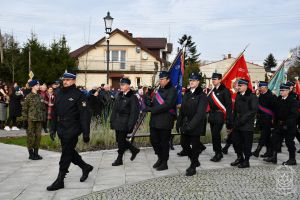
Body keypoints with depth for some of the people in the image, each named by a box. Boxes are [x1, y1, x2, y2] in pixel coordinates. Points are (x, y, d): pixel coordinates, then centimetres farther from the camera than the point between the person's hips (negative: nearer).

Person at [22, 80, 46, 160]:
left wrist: (43, 118, 11)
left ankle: (36, 153, 17)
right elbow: (24, 109, -6)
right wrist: (25, 119, -9)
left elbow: (43, 108, 15)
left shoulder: (40, 97, 11)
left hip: (39, 120, 5)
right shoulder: (28, 97, -5)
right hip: (31, 120, -5)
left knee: (38, 136, 7)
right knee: (31, 136, 0)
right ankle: (31, 154, 9)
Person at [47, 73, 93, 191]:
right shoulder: (59, 94, 10)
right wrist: (53, 128, 13)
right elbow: (54, 113, 16)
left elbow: (84, 115, -14)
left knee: (66, 154, -2)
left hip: (72, 130, -7)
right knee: (70, 152, 16)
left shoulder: (78, 95, -11)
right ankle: (86, 167, 36)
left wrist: (86, 133, -17)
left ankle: (60, 181, 7)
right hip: (61, 130, 7)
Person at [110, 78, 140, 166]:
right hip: (118, 122, 7)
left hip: (125, 123, -7)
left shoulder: (132, 97, -11)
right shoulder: (119, 96, 10)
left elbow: (134, 112, -14)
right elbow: (115, 108, 14)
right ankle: (134, 150, 30)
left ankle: (119, 159, 13)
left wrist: (130, 125, -18)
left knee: (121, 141, -1)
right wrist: (112, 121, 10)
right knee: (119, 139, 12)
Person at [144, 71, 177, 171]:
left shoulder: (172, 90, -9)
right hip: (155, 120, 7)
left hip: (165, 121, -7)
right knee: (153, 140, 10)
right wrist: (148, 106, -3)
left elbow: (167, 104, -21)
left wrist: (152, 109, -21)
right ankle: (160, 158, 32)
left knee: (164, 142, 3)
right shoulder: (159, 90, 15)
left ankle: (164, 163, 17)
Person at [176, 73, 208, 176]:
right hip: (185, 125, 7)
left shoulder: (202, 96, -10)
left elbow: (200, 113, -17)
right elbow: (182, 110, 13)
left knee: (195, 145, 3)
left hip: (195, 126, -7)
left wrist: (190, 125, -22)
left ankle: (193, 167, 19)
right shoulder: (186, 94, 11)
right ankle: (195, 161, 32)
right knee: (184, 143, 11)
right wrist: (179, 123, 8)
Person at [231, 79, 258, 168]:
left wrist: (243, 119, -18)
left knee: (247, 143, 1)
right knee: (235, 141, 9)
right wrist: (234, 120, 9)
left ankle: (246, 161, 13)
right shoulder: (238, 96, 14)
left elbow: (254, 110, -16)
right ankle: (240, 158, 26)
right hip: (237, 124, 7)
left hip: (247, 125, -7)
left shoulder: (252, 96, -9)